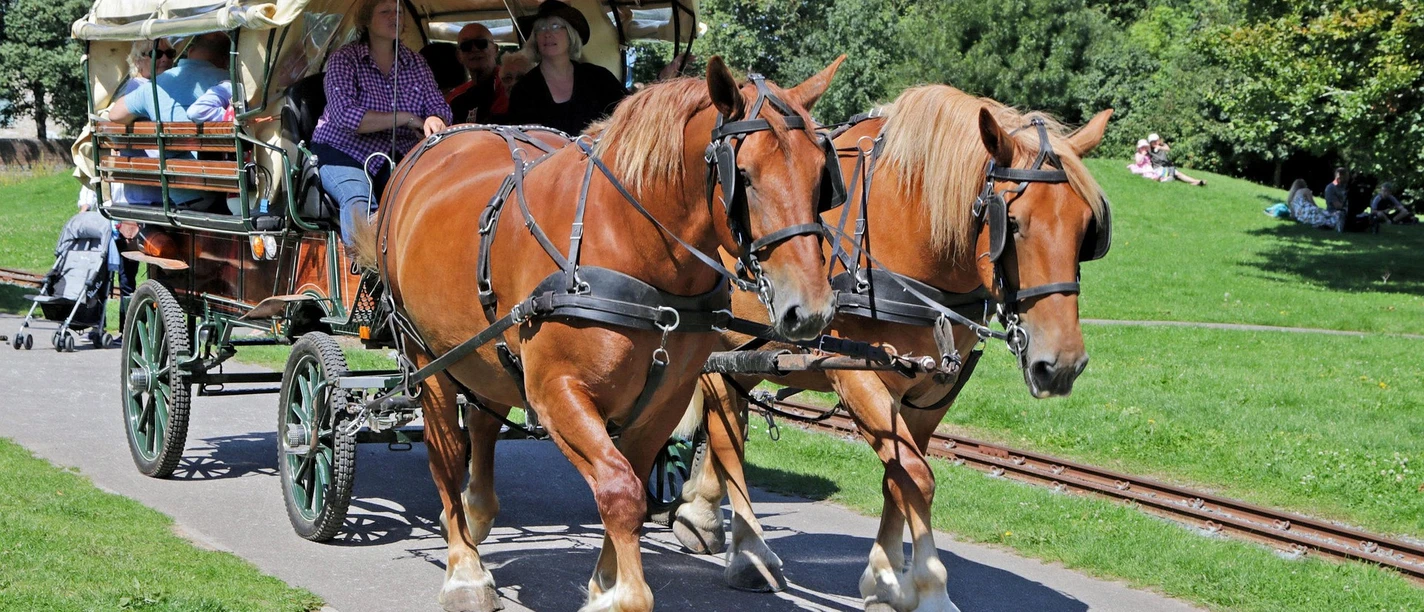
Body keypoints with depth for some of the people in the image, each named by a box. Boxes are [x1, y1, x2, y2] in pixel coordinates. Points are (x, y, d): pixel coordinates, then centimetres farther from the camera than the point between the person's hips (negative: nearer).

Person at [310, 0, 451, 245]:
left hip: (398, 156, 4)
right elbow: (344, 115, -16)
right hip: (345, 152, -4)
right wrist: (406, 118, -17)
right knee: (359, 201, -35)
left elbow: (439, 107, 7)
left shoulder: (415, 63, 13)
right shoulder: (344, 59, -1)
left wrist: (434, 122, -21)